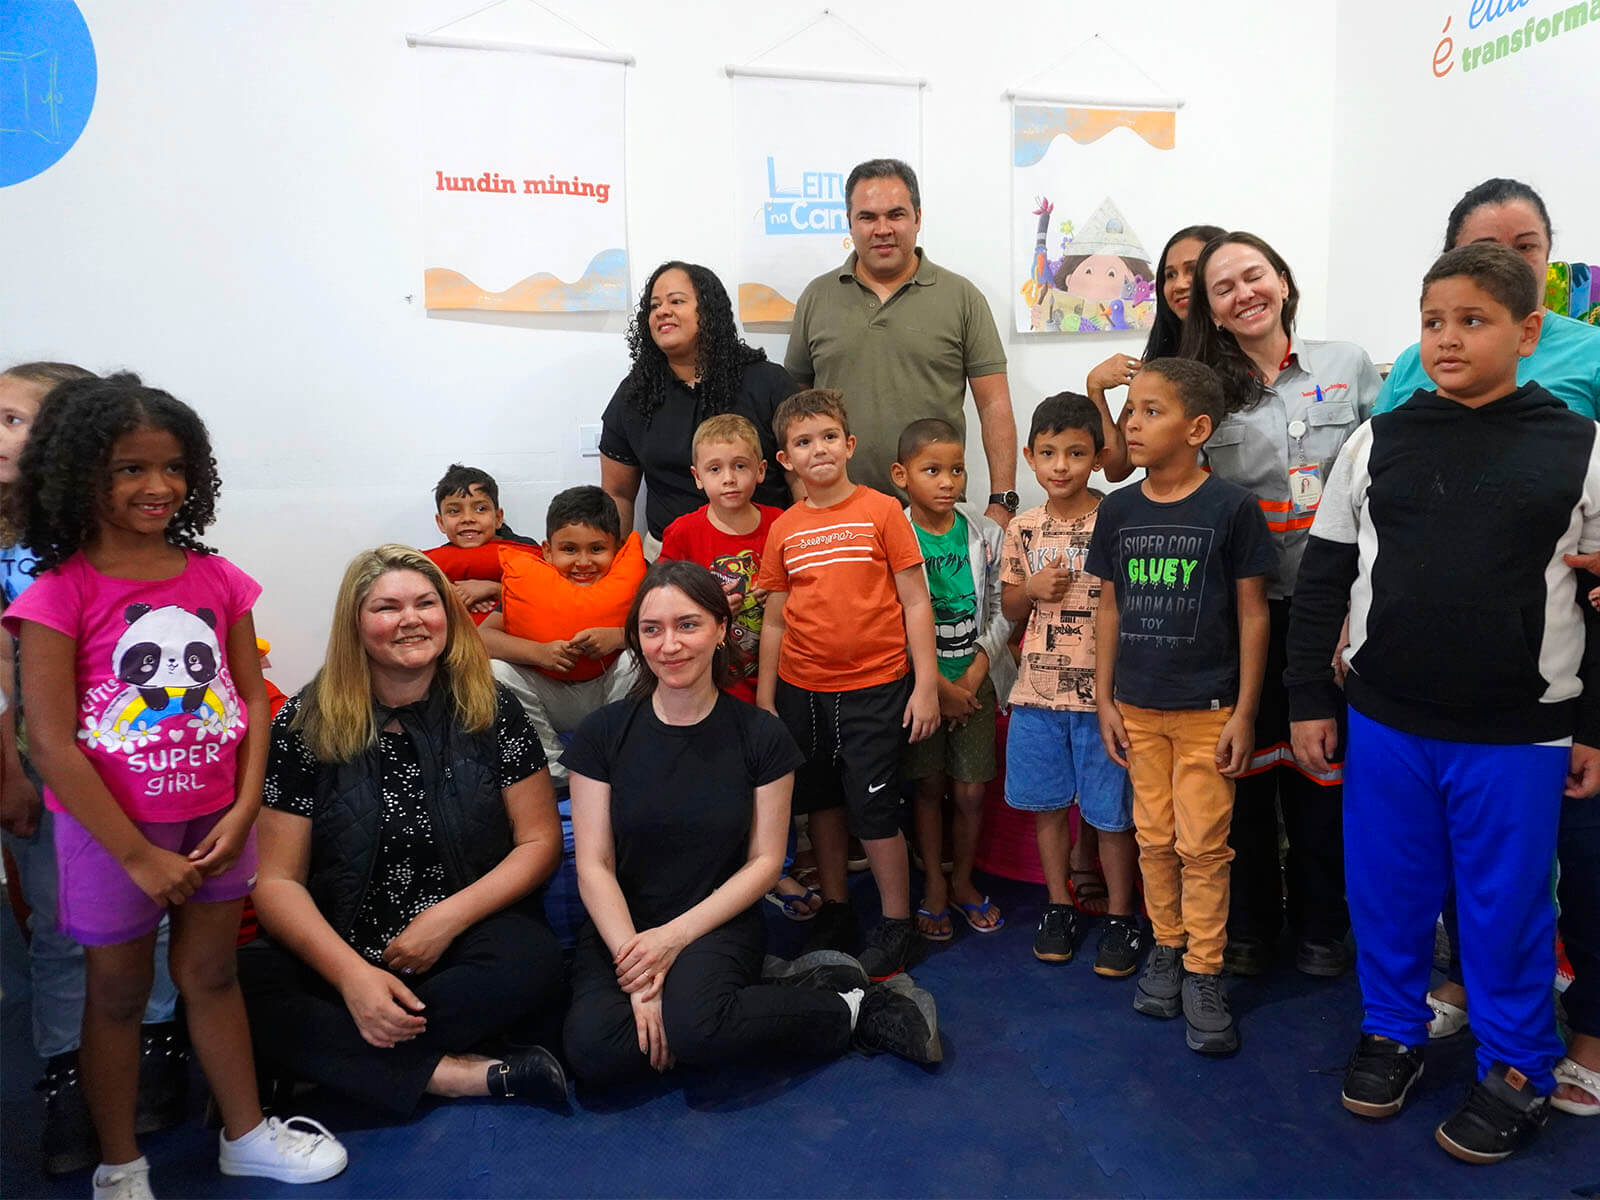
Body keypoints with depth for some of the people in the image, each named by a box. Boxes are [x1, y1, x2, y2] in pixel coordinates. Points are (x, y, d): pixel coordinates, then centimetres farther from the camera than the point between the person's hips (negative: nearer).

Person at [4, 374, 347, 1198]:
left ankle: (245, 1134, 35)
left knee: (211, 974, 18)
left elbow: (253, 699, 0)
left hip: (215, 820, 3)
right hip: (111, 827, -3)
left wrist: (243, 812, -10)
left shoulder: (216, 579, -2)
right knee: (117, 992, 14)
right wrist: (138, 855, -15)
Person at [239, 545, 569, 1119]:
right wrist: (352, 974, -20)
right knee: (240, 990, -28)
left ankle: (332, 1059, -18)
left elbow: (539, 842, 0)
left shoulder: (490, 710, 0)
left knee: (531, 966, -32)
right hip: (339, 949, 1)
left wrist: (448, 919, -14)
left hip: (465, 941, 0)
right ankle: (460, 1074, -25)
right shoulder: (304, 725, -2)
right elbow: (277, 880, -4)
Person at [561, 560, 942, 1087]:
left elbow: (764, 861, -2)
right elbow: (594, 865, -6)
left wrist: (677, 935, -14)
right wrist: (636, 970, -18)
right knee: (594, 1052, -27)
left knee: (693, 1027, -34)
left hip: (719, 922, -2)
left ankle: (851, 1010, -9)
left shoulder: (761, 737, -4)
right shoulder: (602, 735, -4)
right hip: (621, 927, 3)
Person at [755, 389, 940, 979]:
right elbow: (774, 620, 10)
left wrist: (927, 684, -8)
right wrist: (764, 701, 8)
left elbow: (915, 602, -4)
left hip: (874, 688, -4)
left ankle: (896, 925, 17)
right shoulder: (783, 530, 5)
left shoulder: (882, 512, -4)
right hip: (802, 689, 4)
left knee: (874, 809, 0)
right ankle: (835, 913, 31)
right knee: (822, 803, 15)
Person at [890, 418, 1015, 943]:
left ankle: (963, 881, 27)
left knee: (970, 792, 6)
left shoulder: (985, 533, 0)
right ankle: (934, 885, 25)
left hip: (975, 680, 2)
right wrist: (939, 685, -12)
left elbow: (1001, 611, 2)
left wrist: (976, 671, -9)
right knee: (929, 786, 9)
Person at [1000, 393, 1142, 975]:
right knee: (1047, 803, 15)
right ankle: (1059, 905, 32)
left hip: (1102, 692, -4)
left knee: (1111, 813, 6)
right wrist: (1034, 589, -9)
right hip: (1037, 692, 4)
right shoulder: (1023, 529, 4)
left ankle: (1121, 917, 24)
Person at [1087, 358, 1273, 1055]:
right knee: (1154, 840, 13)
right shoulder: (1118, 509, 3)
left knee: (1203, 846, 2)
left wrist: (1243, 713, -7)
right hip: (1137, 707, 4)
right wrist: (1104, 701, 7)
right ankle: (1166, 947, 30)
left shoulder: (1230, 507, -9)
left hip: (1207, 708, -4)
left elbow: (1253, 614, -6)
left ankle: (1203, 975, 16)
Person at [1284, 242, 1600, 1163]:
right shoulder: (1377, 443, 1)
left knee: (1507, 908, 11)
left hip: (1518, 736, -1)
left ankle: (1518, 1071, 31)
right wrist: (1310, 697, 3)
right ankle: (1392, 1034, 35)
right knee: (1387, 893, 14)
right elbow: (1324, 576, 5)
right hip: (1385, 723, 2)